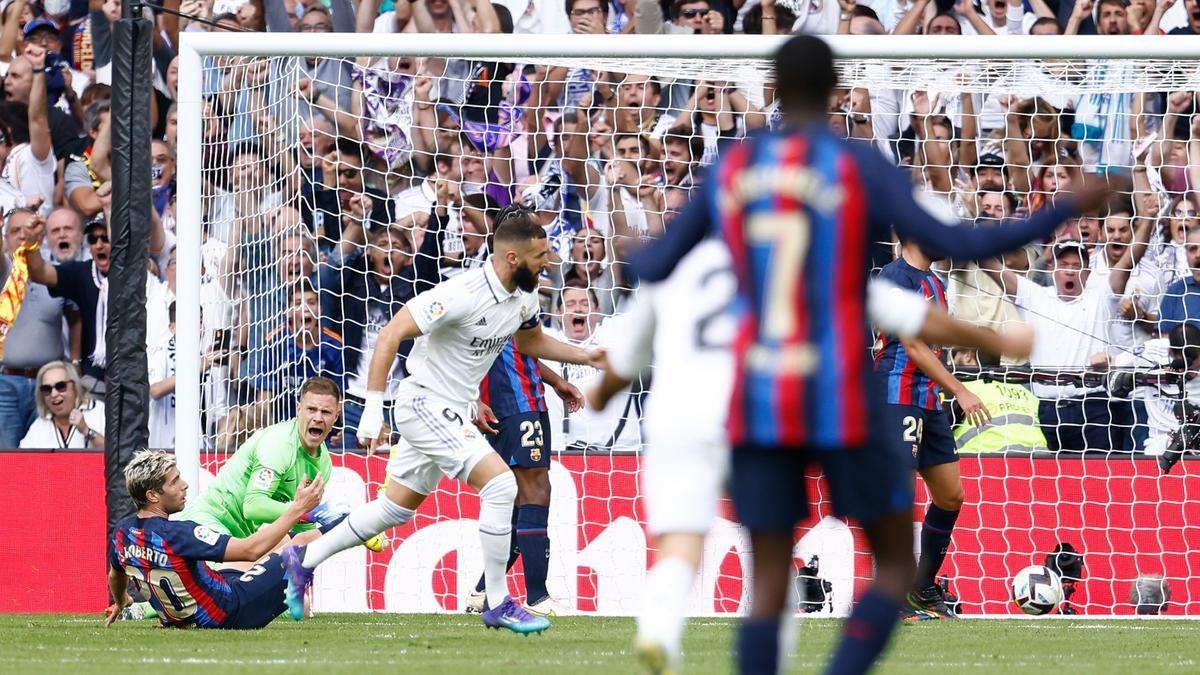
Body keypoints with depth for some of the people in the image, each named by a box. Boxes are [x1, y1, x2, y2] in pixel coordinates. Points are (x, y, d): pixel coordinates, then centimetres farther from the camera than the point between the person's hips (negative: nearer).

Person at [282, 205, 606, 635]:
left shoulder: (524, 297, 1)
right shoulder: (463, 294, -26)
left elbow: (531, 341, 24)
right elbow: (391, 334, -24)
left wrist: (585, 356, 12)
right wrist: (373, 407, -26)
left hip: (450, 412, 9)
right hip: (424, 403, -9)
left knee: (398, 507, 17)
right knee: (500, 483, -19)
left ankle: (304, 559, 32)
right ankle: (499, 606, -11)